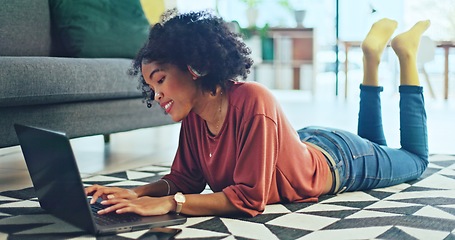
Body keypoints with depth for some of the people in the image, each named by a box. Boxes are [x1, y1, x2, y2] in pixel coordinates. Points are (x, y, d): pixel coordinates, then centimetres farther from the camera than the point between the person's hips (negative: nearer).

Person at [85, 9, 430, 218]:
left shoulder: (252, 101, -44)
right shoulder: (193, 115, -21)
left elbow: (249, 197, -42)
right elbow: (185, 178, -13)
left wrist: (168, 204, -48)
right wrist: (137, 193, -31)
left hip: (339, 161, -6)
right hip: (304, 144, 6)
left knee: (416, 159, 25)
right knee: (375, 142, 37)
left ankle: (405, 53, 27)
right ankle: (372, 56, 34)